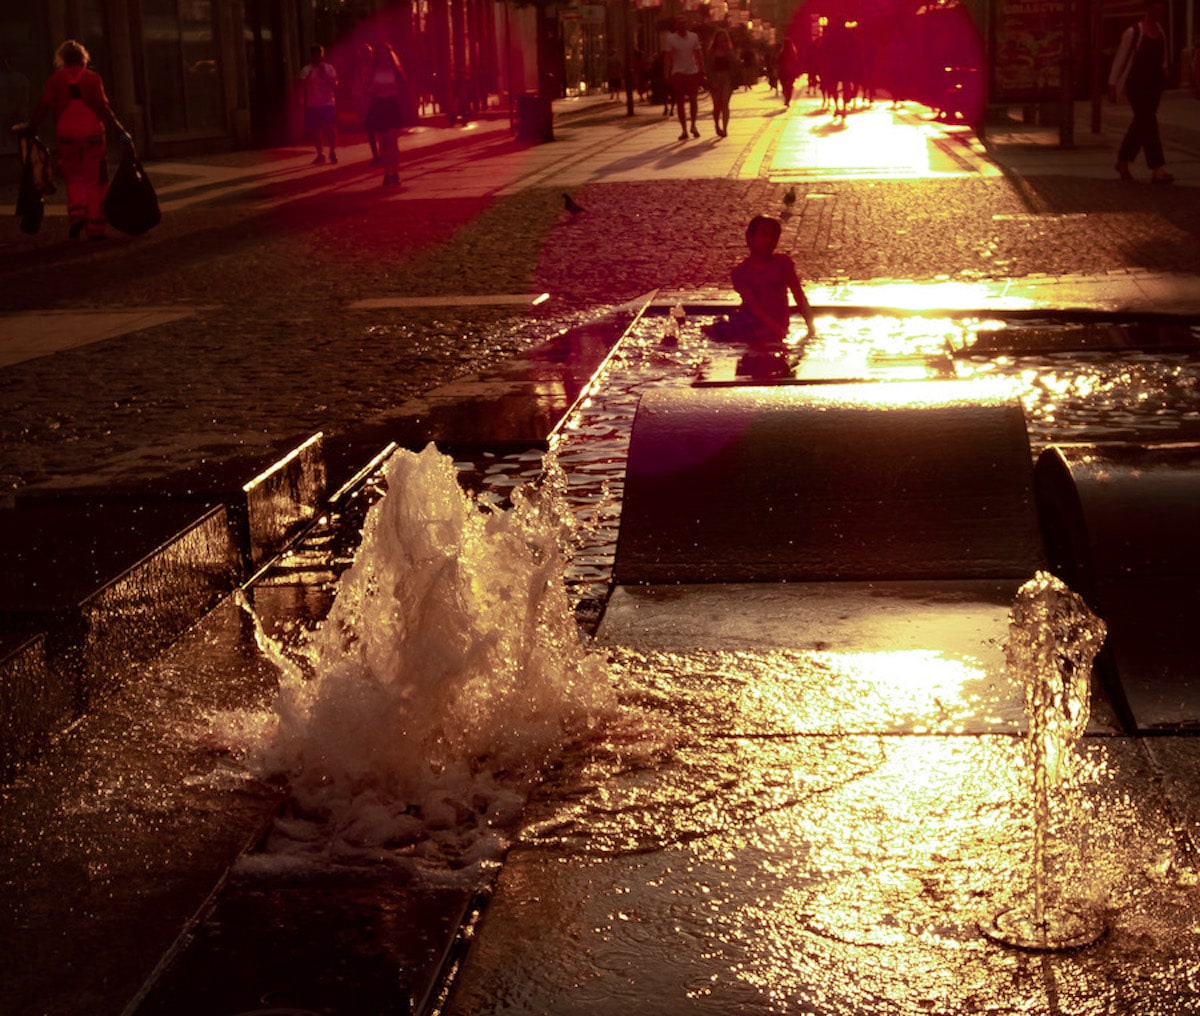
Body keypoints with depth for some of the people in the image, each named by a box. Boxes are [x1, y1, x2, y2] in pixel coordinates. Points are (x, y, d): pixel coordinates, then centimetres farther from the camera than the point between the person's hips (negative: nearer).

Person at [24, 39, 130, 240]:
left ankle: (76, 214, -6)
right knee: (95, 181, 5)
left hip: (66, 134, 1)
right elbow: (102, 108, -8)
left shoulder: (56, 79, 2)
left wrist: (31, 128, 8)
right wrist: (119, 131, -5)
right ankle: (95, 228, 2)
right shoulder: (92, 78, -1)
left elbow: (43, 106, -1)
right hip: (91, 133, -1)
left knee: (73, 178, 16)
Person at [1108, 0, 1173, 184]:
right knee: (1148, 123, -13)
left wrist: (1166, 70, 2)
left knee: (1141, 124, 11)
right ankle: (1157, 169, -17)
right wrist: (1112, 84, -8)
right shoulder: (1133, 32, -8)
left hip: (1154, 84, 7)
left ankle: (1123, 162, 26)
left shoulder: (1161, 33, 11)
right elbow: (1119, 59, -6)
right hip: (1136, 83, -7)